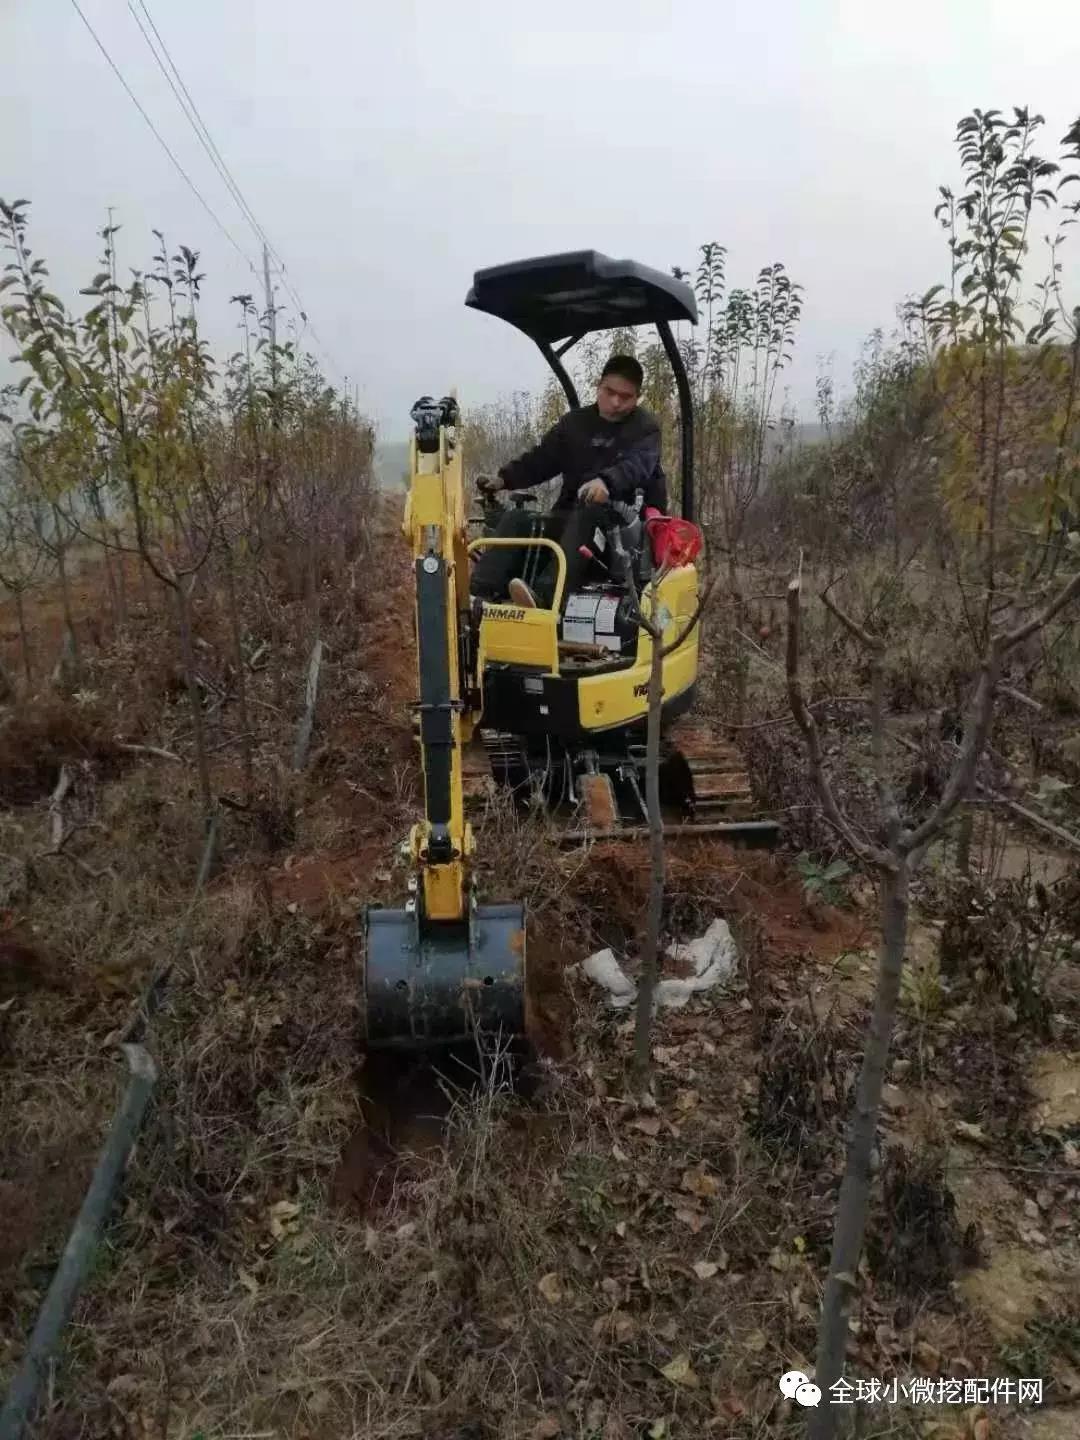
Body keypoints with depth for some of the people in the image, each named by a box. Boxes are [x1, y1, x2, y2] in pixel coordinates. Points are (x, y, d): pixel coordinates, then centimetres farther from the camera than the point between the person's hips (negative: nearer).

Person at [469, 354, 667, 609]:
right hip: (570, 515, 5)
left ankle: (544, 594, -56)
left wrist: (606, 481, -43)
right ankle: (479, 596, -34)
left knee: (586, 515, -38)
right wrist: (504, 479, -8)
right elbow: (540, 459, 11)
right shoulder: (575, 423, 17)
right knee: (518, 519, -17)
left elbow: (638, 463, -20)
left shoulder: (645, 427, 1)